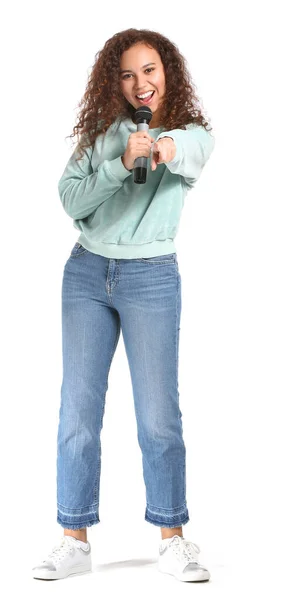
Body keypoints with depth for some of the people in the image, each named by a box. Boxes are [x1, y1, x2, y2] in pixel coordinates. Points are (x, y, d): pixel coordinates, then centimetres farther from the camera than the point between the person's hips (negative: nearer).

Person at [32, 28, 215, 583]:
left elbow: (189, 153, -25)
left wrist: (163, 147, -48)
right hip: (87, 271, 3)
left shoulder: (192, 131, 1)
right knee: (77, 410, 1)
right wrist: (121, 164, -17)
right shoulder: (102, 131, 8)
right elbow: (70, 199, -1)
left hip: (151, 277, -2)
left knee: (158, 415, -2)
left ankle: (172, 541, 11)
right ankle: (75, 542, 9)